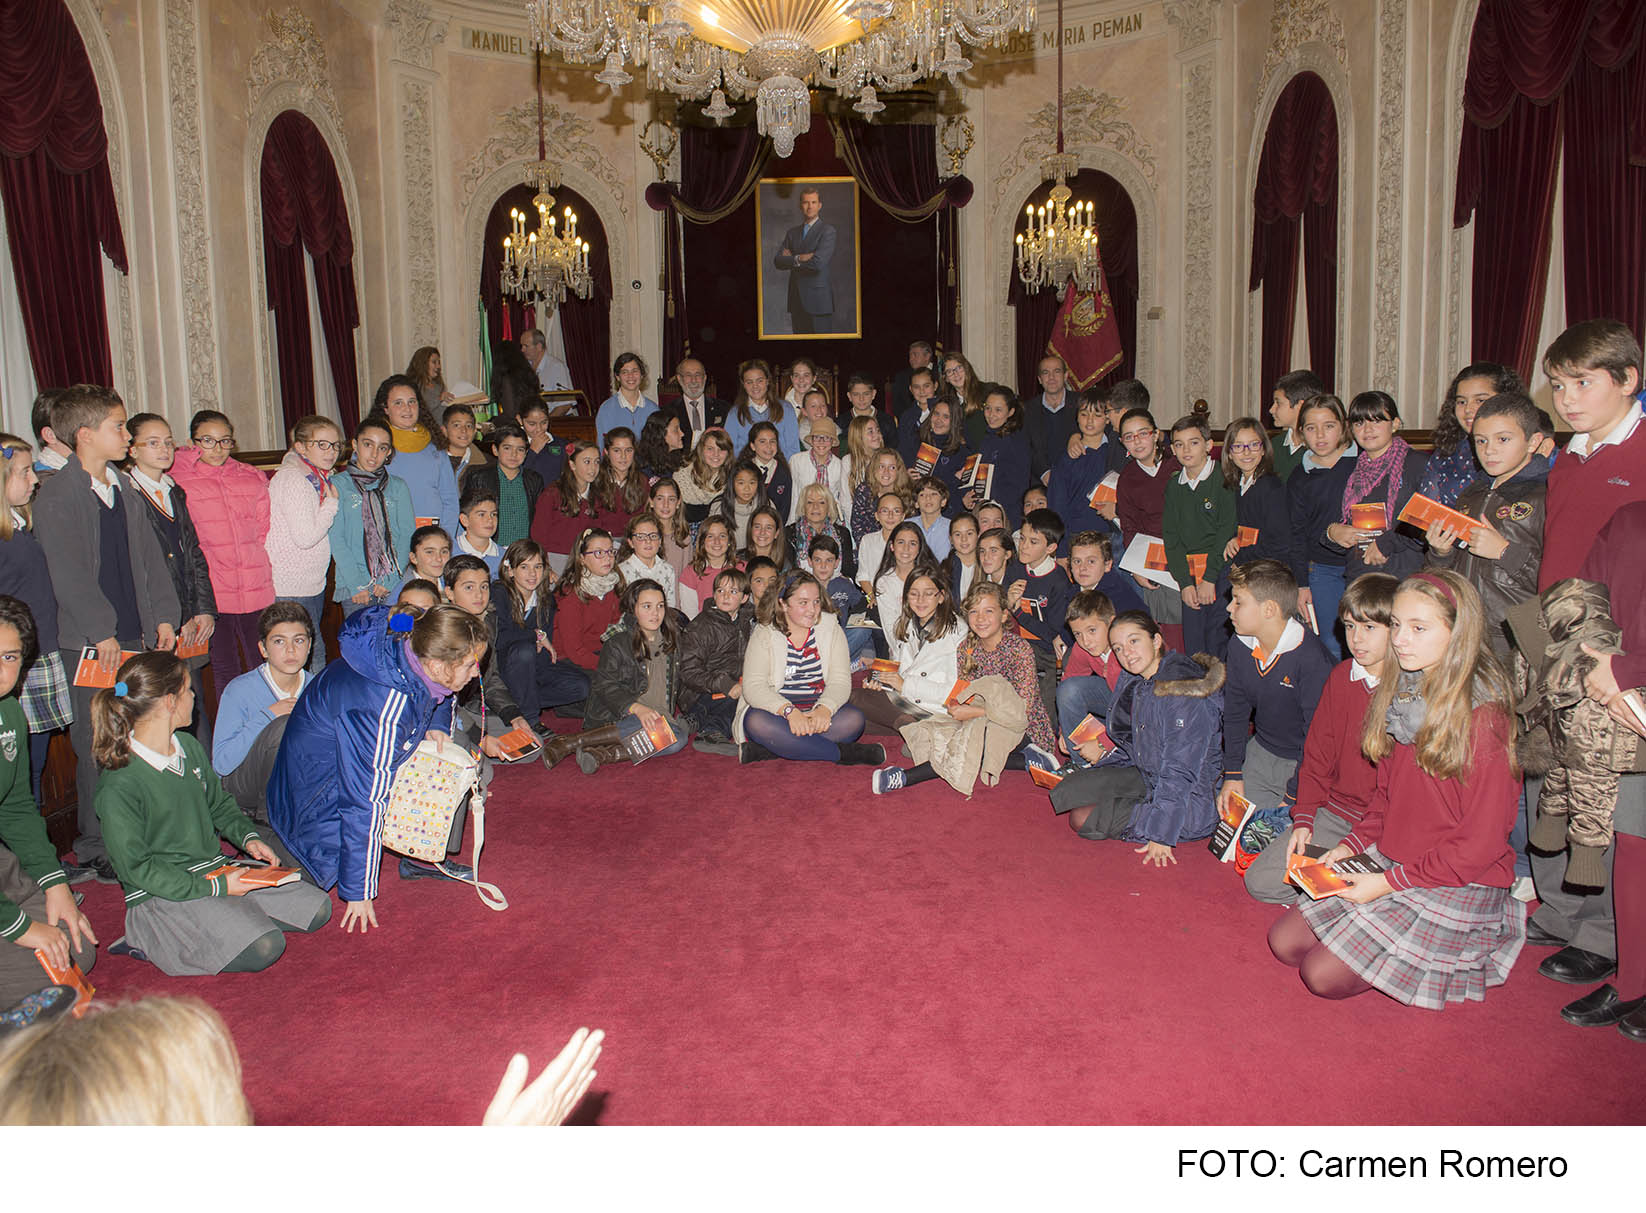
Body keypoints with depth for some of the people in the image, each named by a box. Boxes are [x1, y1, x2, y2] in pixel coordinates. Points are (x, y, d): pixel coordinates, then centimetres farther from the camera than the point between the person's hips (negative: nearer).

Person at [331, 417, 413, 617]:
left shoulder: (398, 486, 11)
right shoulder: (338, 485, 4)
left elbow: (408, 534, 4)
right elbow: (336, 539, -2)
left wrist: (390, 579, -8)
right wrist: (357, 584, -12)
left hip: (395, 585, 2)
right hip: (353, 586, -2)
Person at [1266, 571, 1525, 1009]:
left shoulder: (1482, 717, -20)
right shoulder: (1403, 693, 4)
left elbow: (1480, 844, -18)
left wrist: (1390, 881, -18)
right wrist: (1350, 846, 2)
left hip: (1457, 886, -8)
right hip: (1388, 864, 8)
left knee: (1324, 975, -13)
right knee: (1284, 941, 0)